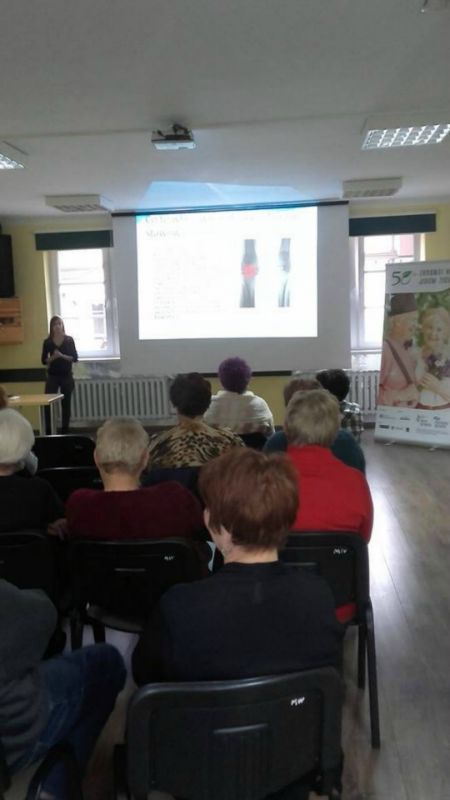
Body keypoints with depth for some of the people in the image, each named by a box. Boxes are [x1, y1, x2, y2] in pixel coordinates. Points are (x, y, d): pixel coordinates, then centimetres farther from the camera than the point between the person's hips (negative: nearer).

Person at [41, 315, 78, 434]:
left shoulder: (69, 340, 1)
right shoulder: (47, 342, 3)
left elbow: (75, 358, -3)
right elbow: (44, 361, 3)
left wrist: (62, 356, -17)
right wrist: (53, 357, -16)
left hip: (66, 376, 0)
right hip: (52, 376, 0)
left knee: (66, 403, 5)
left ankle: (65, 430, 15)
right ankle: (48, 430, -4)